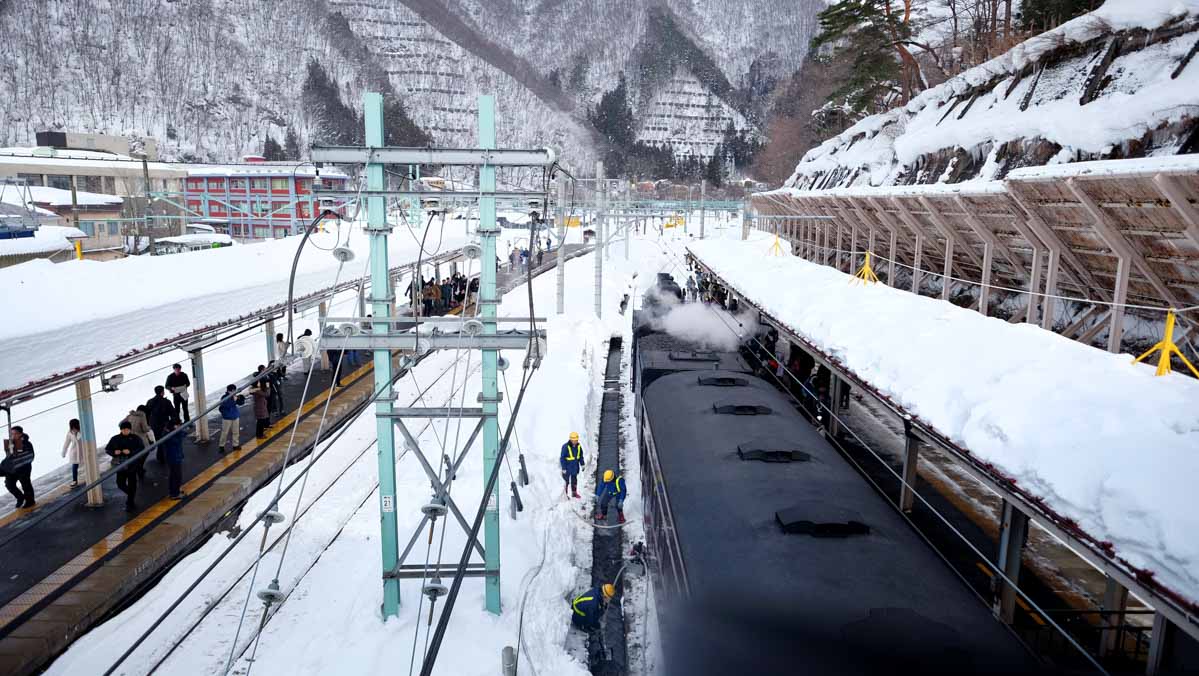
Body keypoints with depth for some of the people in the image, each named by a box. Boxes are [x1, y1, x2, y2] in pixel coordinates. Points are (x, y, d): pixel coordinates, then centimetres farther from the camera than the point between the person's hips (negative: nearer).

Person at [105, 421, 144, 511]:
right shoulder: (115, 439, 2)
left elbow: (142, 449, -10)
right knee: (120, 484, 0)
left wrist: (131, 452, -23)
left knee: (131, 485, 3)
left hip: (132, 465, -2)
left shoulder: (136, 438, -4)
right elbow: (107, 449, 7)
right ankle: (130, 495, 31)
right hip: (120, 465, 2)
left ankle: (130, 504, 15)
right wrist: (114, 452, -14)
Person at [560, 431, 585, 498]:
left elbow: (581, 456, 10)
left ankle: (574, 492, 32)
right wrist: (563, 468, -18)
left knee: (574, 480, 18)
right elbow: (562, 458, -19)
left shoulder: (578, 446, -4)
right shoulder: (566, 446, -23)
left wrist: (582, 464, 10)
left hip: (575, 467, 6)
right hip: (567, 467, -6)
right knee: (566, 481, 3)